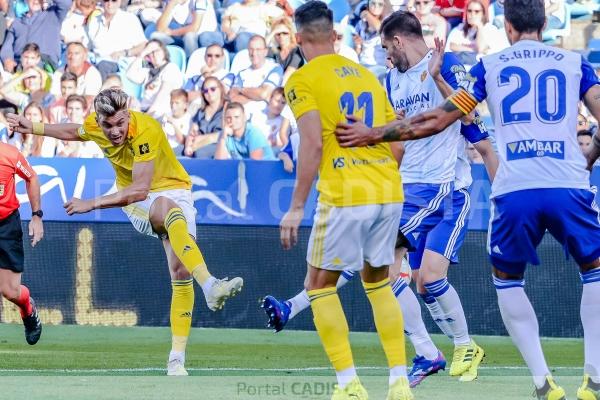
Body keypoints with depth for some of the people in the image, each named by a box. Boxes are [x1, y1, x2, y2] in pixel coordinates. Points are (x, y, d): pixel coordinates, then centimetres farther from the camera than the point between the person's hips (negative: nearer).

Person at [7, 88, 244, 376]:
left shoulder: (146, 130, -27)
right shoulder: (94, 125, -10)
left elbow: (140, 189, -31)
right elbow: (74, 132, 19)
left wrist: (92, 204, -32)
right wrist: (32, 128, 21)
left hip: (173, 190, -1)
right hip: (137, 205, 1)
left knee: (180, 270, -17)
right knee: (169, 210, -36)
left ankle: (177, 358, -11)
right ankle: (209, 286, -54)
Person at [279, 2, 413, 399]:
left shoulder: (303, 80, -3)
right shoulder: (366, 74, 16)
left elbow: (313, 144, -13)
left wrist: (296, 208, -10)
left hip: (344, 196, -6)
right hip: (389, 193, 6)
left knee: (321, 285, 8)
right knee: (378, 283, 20)